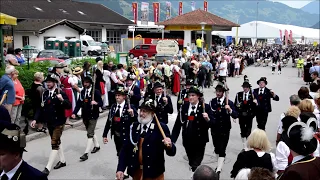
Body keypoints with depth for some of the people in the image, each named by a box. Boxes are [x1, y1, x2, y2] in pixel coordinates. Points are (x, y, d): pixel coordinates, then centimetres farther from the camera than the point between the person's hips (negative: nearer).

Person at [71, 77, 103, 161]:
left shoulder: (96, 92, -8)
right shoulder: (82, 92, 7)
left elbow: (101, 103, -10)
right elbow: (79, 103, 3)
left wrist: (96, 103, -32)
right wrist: (74, 113, -9)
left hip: (93, 116, -6)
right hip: (85, 116, 6)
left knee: (89, 134, -8)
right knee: (91, 132, 20)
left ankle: (86, 153, -7)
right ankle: (97, 146, 41)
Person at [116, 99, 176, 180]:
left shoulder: (161, 128, -12)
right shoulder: (134, 126, 0)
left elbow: (172, 152, -15)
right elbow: (125, 149, 0)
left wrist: (169, 146, -37)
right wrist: (120, 169, -9)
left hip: (154, 172, -4)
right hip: (136, 170, 4)